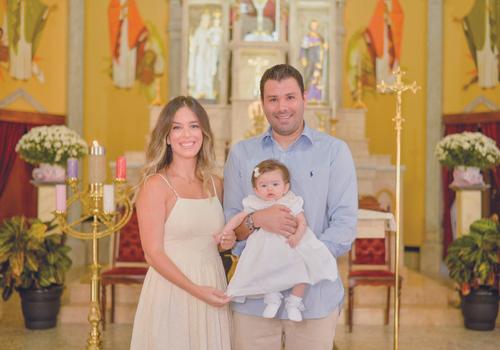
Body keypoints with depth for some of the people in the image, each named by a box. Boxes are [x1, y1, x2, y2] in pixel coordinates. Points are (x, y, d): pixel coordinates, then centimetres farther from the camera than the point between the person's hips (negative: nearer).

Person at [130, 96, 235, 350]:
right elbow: (153, 253, -12)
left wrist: (228, 241, 1)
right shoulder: (156, 185, -9)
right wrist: (195, 290, -19)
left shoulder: (214, 184, 8)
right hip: (172, 290, -5)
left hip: (213, 290, 5)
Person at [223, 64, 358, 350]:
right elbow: (228, 224, 6)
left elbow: (345, 224, -5)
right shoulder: (241, 154, 8)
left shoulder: (335, 151, 2)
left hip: (315, 297, -1)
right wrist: (257, 220, -16)